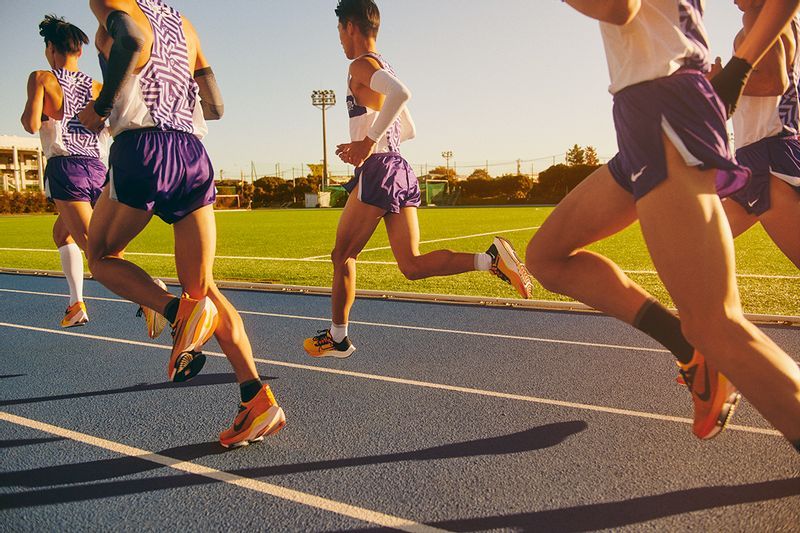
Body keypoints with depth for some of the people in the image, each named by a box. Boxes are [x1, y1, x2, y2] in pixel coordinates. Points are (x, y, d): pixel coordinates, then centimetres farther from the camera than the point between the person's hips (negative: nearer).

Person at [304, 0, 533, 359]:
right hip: (401, 169, 9)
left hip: (377, 171, -9)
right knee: (412, 265, 1)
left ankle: (337, 338, 17)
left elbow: (401, 92, -27)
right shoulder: (385, 68, 25)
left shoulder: (361, 65, -4)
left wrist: (368, 142, -21)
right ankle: (491, 259, -16)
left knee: (342, 255, 6)